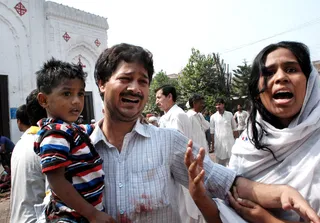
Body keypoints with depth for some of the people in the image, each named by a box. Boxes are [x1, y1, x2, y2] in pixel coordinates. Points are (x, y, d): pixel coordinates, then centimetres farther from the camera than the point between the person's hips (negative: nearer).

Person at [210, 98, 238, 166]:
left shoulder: (229, 114, 2)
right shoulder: (213, 117, 0)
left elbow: (234, 128, 8)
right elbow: (212, 132, 3)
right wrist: (212, 145, 2)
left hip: (230, 142, 1)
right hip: (218, 143, 0)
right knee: (220, 164, 9)